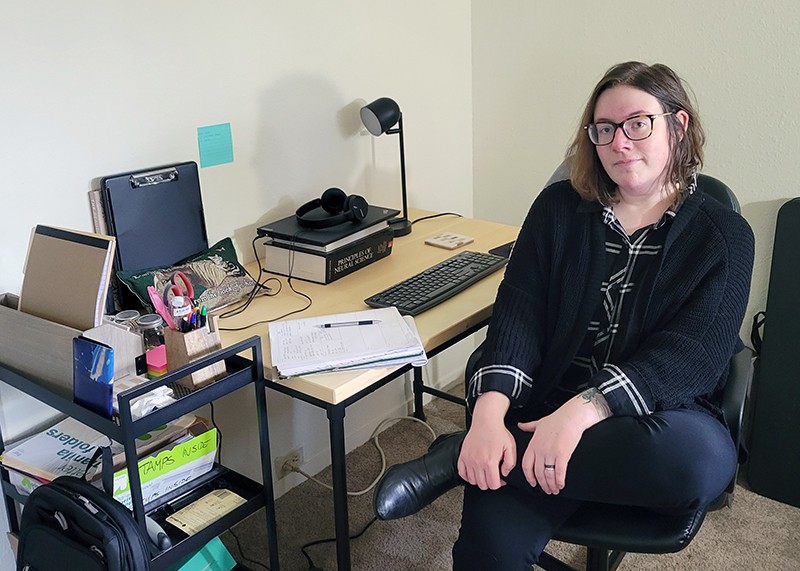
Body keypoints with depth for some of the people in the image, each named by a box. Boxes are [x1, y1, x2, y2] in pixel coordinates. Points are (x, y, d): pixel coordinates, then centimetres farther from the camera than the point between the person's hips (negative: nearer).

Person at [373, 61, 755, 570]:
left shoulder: (726, 237, 2)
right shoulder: (560, 208, 9)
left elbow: (691, 355, -11)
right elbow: (519, 311, -3)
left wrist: (584, 410, -28)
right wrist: (489, 414, -20)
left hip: (658, 416, 1)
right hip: (545, 408, 0)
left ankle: (460, 460, -25)